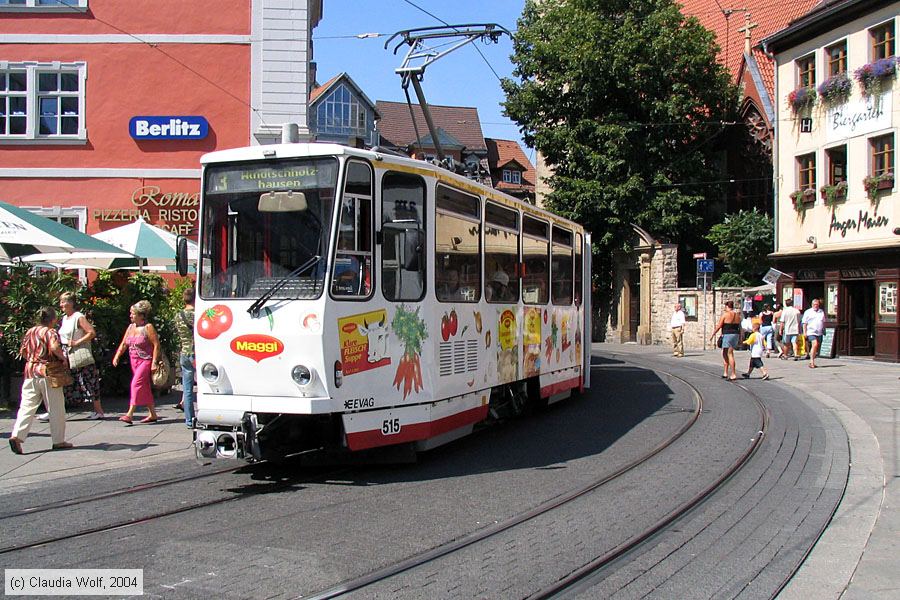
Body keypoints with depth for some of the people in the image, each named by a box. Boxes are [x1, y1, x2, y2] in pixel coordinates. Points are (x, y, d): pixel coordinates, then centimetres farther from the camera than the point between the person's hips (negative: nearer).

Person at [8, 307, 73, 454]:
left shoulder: (30, 332, 12)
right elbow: (55, 347, -26)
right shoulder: (50, 332, -8)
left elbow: (22, 352, 14)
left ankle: (17, 435, -14)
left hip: (30, 372, 6)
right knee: (56, 409, 6)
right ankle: (59, 441, 12)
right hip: (47, 373, -6)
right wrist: (63, 358, -10)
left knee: (27, 407, 4)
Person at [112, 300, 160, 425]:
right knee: (145, 388, 10)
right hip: (134, 361, 8)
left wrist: (154, 362, -17)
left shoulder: (148, 327, -9)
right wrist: (117, 356, 0)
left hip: (146, 361, -8)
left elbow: (156, 344, -12)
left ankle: (130, 414, -20)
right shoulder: (131, 327, 12)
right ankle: (153, 414, 17)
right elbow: (123, 344, 14)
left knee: (136, 383, -17)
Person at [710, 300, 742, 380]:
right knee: (724, 353, 17)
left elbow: (719, 326, -9)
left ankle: (733, 374, -7)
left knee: (730, 354, -5)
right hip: (735, 335, 7)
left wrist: (713, 334, 1)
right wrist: (739, 339, 19)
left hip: (727, 335, -7)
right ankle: (726, 373, 19)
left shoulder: (725, 314, -9)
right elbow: (739, 328, 13)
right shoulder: (737, 315, 10)